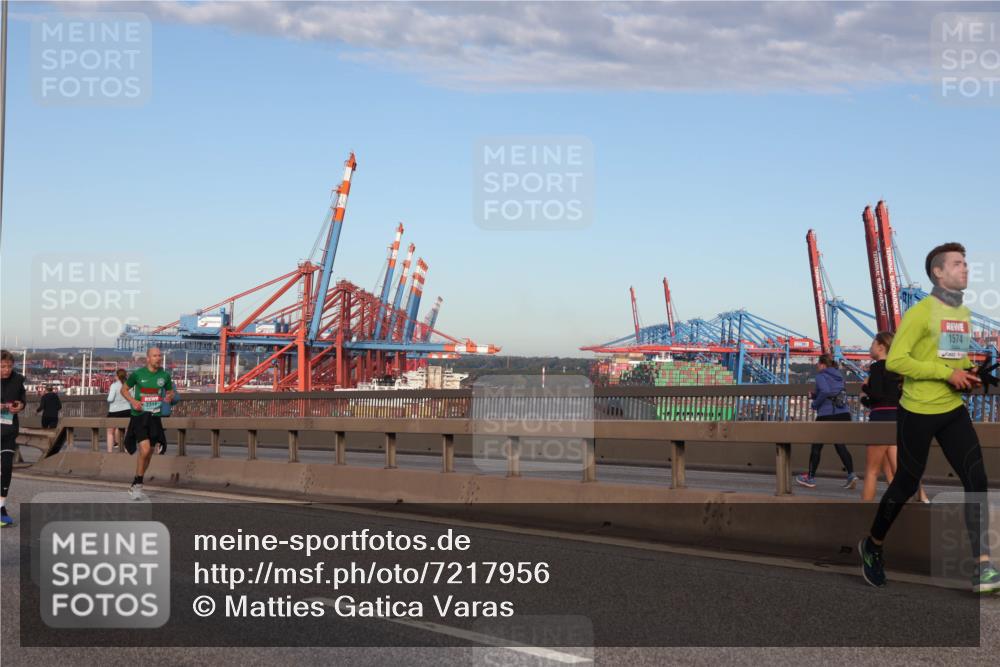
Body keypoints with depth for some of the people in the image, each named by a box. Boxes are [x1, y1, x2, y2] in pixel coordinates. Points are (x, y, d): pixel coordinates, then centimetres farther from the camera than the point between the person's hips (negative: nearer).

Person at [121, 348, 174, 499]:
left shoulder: (164, 375, 3)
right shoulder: (137, 374, -5)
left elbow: (170, 392, 18)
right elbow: (124, 389, 7)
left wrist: (169, 397, -6)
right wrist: (133, 401, -11)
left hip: (155, 418, 4)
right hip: (139, 416, -4)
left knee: (148, 454, 10)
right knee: (144, 450, -19)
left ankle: (135, 486, 27)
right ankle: (138, 484, -3)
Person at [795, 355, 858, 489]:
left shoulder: (821, 376, -7)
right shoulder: (839, 376, 16)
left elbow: (825, 391, -25)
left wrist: (815, 404, -10)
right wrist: (814, 395, 20)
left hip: (826, 415, -6)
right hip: (844, 414, 6)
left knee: (817, 446, 8)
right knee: (840, 445, 8)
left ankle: (810, 478, 17)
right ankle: (851, 474, -11)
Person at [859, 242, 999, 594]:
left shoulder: (964, 314, 11)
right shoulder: (920, 313, -14)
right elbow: (895, 360, -20)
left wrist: (968, 374, 3)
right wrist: (947, 373, -22)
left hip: (953, 410, 6)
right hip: (918, 413, -6)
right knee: (907, 484, 6)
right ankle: (873, 545, 31)